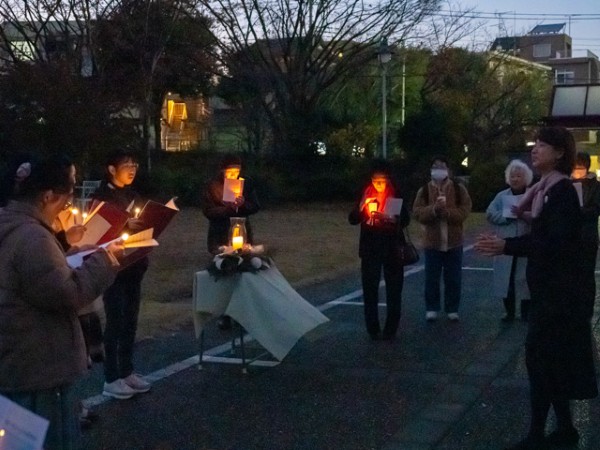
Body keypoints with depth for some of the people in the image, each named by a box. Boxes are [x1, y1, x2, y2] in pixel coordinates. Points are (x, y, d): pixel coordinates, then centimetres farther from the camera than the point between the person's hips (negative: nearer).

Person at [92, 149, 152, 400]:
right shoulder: (101, 196, -8)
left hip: (134, 265, 7)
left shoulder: (132, 196, 13)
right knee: (115, 321, -5)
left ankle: (126, 372, 21)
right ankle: (111, 379, 2)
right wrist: (124, 226, -26)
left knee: (130, 320, 11)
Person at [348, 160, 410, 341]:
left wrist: (392, 219, -28)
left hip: (392, 248, -1)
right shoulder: (365, 194, 2)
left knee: (394, 291, 2)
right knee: (370, 291, 1)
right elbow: (352, 219, -2)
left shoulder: (396, 194, -2)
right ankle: (373, 330, 8)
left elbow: (406, 220, -8)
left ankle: (390, 330, 10)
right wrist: (361, 207, -21)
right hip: (370, 249, 1)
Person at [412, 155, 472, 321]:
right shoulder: (424, 190, 1)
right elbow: (417, 213, -8)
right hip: (432, 241, 0)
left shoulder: (459, 189, 0)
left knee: (453, 278, 7)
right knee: (431, 278, 6)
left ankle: (452, 309, 19)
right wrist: (434, 209, -24)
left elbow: (463, 212, -9)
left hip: (453, 242, 0)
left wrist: (446, 211, -23)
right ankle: (431, 309, 18)